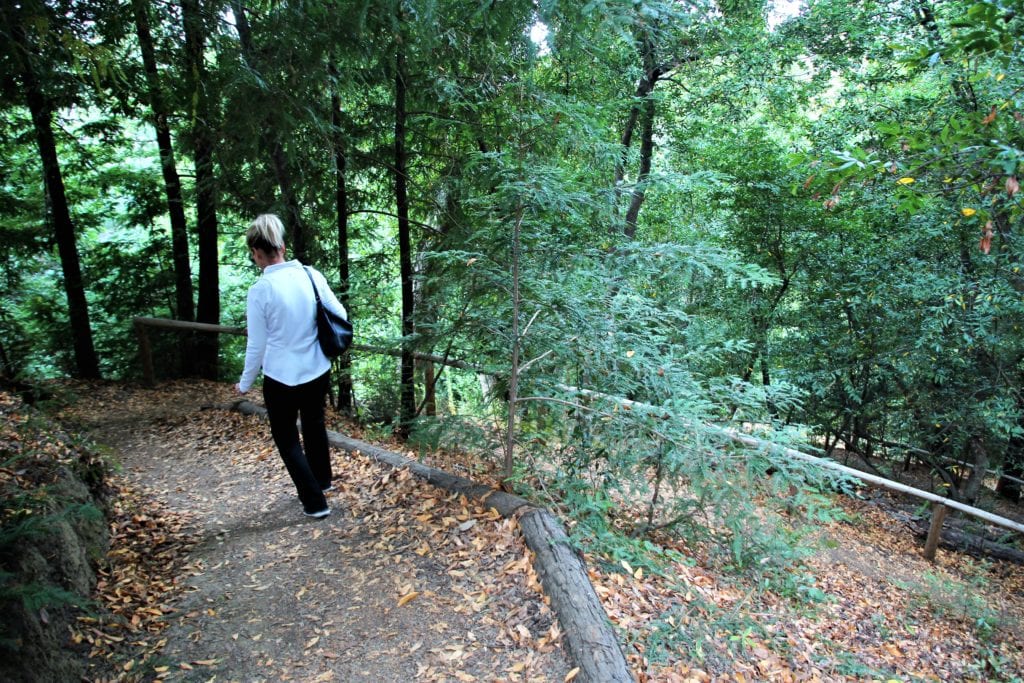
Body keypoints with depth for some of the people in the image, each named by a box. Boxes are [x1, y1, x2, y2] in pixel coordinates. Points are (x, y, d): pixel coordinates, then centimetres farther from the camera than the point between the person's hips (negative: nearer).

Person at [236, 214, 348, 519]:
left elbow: (257, 345, -10)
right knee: (314, 424, 28)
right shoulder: (311, 275, -6)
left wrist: (245, 383, 5)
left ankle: (315, 502, 18)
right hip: (318, 372, 5)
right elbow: (340, 315, 2)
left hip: (282, 379, -5)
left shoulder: (260, 290, -18)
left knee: (287, 438, 15)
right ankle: (323, 480, 47)